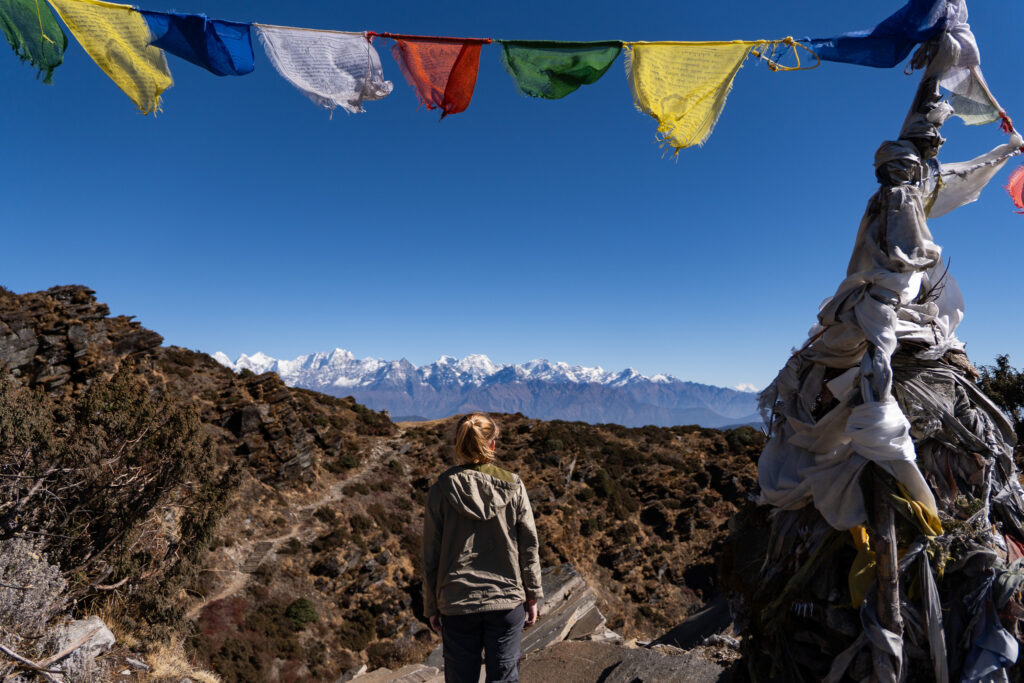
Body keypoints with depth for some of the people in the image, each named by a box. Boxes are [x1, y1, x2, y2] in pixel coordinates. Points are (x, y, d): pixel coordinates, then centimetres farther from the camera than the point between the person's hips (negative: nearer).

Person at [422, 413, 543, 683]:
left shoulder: (442, 489, -7)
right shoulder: (512, 486, -6)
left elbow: (430, 554, -4)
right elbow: (529, 546, -3)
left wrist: (431, 606, 7)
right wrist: (532, 596, 8)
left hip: (457, 603, 0)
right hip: (507, 601, 0)